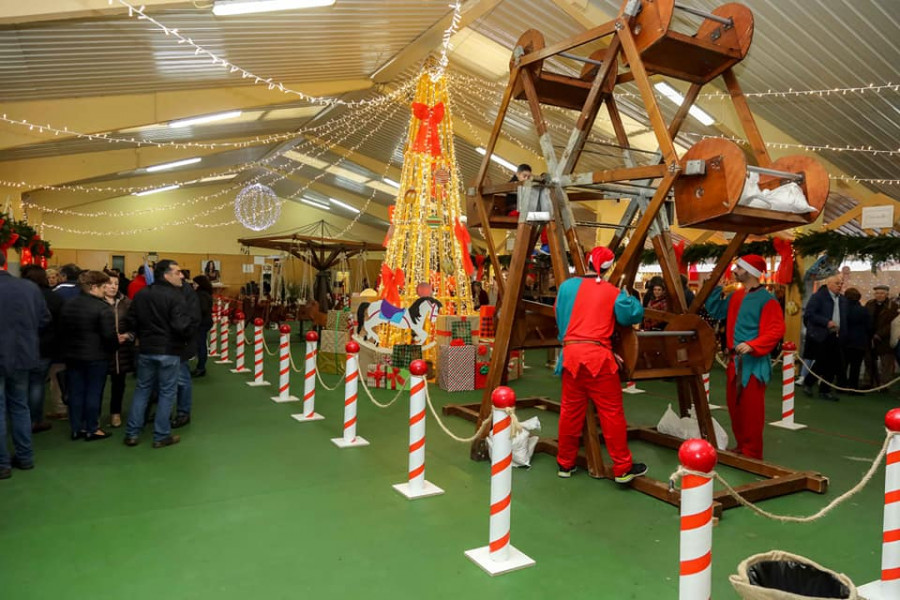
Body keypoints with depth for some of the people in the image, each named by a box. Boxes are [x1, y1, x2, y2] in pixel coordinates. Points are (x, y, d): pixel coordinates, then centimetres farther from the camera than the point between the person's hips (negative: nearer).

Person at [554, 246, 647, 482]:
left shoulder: (567, 286, 9)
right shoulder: (613, 292, 3)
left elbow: (560, 318, 13)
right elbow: (635, 314, 5)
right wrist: (625, 294, 21)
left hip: (570, 353, 3)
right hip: (598, 355, -3)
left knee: (570, 410, 12)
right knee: (611, 412, 4)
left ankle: (565, 464, 22)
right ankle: (623, 468, 10)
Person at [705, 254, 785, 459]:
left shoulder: (766, 299, -13)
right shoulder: (735, 296, 10)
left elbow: (777, 330, -19)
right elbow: (715, 312, 17)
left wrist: (752, 346, -29)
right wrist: (715, 287, 8)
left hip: (754, 362, -8)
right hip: (735, 360, 8)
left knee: (751, 409, -2)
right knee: (735, 406, 15)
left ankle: (752, 454, 8)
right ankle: (741, 447, 28)